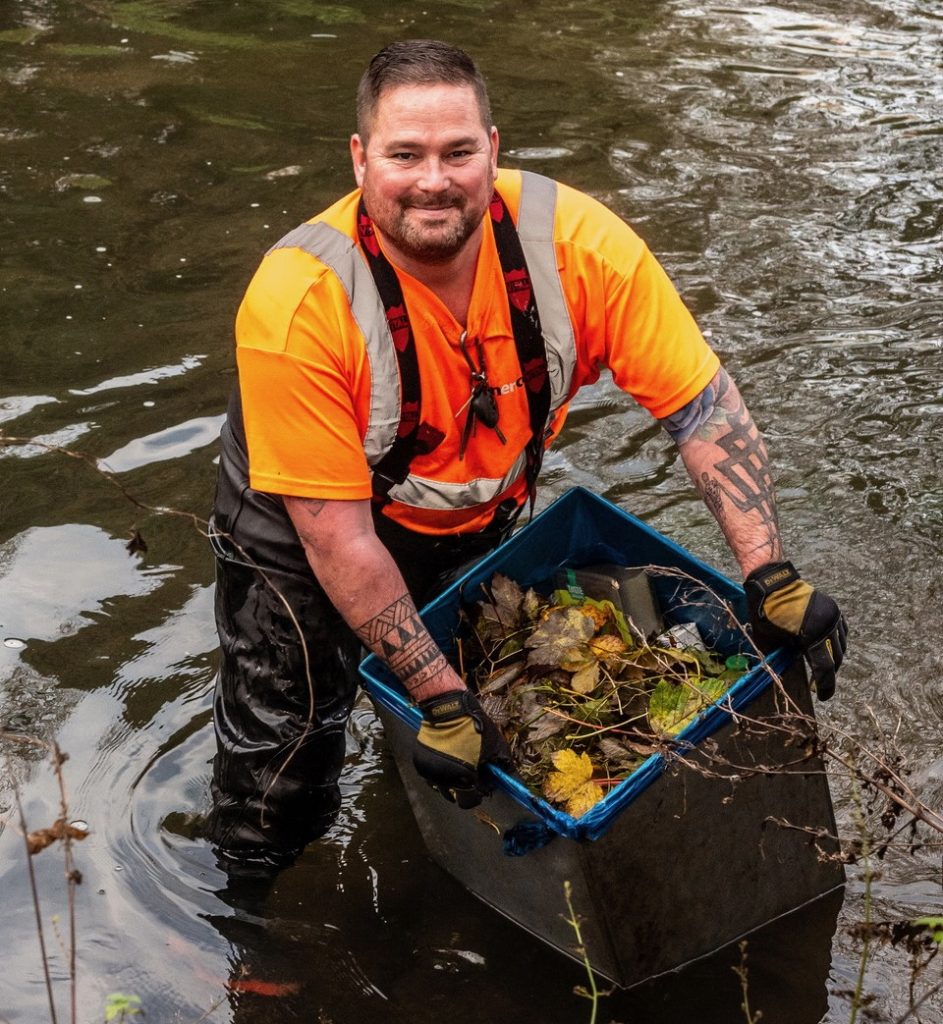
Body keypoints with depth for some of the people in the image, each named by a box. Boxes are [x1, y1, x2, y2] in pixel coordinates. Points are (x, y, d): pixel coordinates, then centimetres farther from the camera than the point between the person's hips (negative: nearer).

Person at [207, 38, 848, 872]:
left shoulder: (577, 242, -27)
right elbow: (337, 533, -29)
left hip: (481, 515, 4)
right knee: (281, 761, 1)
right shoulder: (298, 303, -34)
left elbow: (705, 406, -19)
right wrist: (438, 695, -28)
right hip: (307, 526, -3)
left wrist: (772, 580, -26)